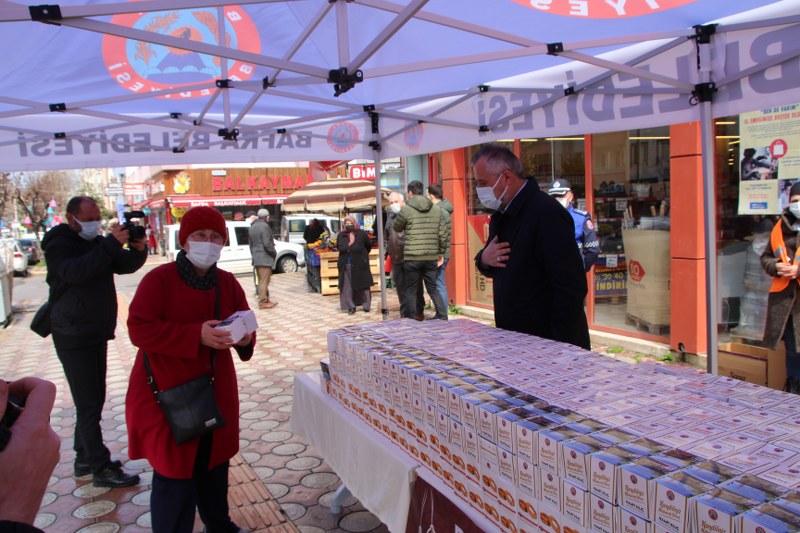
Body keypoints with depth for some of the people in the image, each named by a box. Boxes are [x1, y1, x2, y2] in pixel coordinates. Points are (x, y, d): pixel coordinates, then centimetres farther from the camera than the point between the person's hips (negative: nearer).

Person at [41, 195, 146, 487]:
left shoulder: (97, 242, 11)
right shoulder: (58, 244, -11)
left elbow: (125, 265, 6)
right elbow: (75, 271, -30)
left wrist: (138, 249, -15)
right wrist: (111, 244, -34)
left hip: (97, 334, 8)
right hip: (74, 338, -8)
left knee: (94, 400, 16)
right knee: (89, 405, -6)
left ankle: (85, 459, 28)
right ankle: (101, 469, 1)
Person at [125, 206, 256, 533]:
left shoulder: (227, 282, 4)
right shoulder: (159, 279, -12)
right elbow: (139, 330, -20)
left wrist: (244, 339, -13)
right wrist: (197, 335, -27)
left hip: (215, 392, 5)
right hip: (168, 394, -5)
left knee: (214, 464, 16)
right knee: (175, 473, 0)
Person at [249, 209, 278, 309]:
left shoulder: (252, 227, 14)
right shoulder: (264, 226, -14)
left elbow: (251, 243, 18)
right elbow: (267, 244, -20)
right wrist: (274, 253, -6)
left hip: (256, 258, 9)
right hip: (265, 258, -9)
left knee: (261, 281, 14)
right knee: (264, 281, -6)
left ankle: (265, 299, 20)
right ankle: (263, 302, -6)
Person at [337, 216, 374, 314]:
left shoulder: (361, 234, -4)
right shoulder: (341, 235, 5)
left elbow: (369, 245, 8)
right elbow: (338, 247, 21)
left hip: (360, 265, -2)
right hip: (345, 266, 3)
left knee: (363, 286, 5)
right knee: (347, 287, 1)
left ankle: (366, 305, 16)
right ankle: (351, 306, 10)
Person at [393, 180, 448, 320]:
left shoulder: (406, 210, -5)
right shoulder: (437, 209, 6)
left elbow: (396, 228, 8)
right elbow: (443, 234, 6)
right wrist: (441, 253, 14)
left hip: (412, 257, -4)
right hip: (431, 257, 4)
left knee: (411, 290, 8)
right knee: (433, 289, 15)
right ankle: (443, 318, 11)